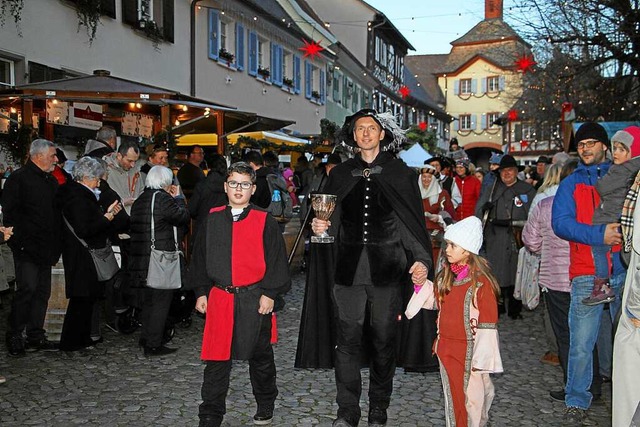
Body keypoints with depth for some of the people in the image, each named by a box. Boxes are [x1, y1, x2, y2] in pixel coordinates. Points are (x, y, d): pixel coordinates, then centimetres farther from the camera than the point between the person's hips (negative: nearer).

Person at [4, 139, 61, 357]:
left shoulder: (51, 180, 18)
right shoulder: (19, 178, -6)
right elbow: (9, 212, -12)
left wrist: (56, 244, 14)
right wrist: (20, 241, -17)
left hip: (46, 247, 8)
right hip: (27, 248, -8)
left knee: (43, 291, 9)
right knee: (28, 288, -10)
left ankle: (36, 336, 18)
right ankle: (14, 337, 4)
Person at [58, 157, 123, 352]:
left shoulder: (80, 194, 13)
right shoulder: (78, 198, -18)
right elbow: (84, 229, -24)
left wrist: (106, 213, 7)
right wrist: (107, 217, -16)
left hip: (82, 257, 10)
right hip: (82, 257, -10)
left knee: (87, 297, 15)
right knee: (82, 298, -2)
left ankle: (83, 338, 25)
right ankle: (71, 341, 8)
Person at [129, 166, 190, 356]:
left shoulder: (140, 200, 12)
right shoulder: (163, 199, -14)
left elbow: (135, 227, 16)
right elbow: (183, 217, -12)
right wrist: (178, 198, 4)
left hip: (141, 258, 9)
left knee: (149, 299, 20)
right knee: (161, 301, -1)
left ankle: (146, 337, 29)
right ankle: (153, 344, 2)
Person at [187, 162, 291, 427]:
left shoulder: (265, 223, -3)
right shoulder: (212, 220, 5)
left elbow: (277, 260, -3)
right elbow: (200, 258, 11)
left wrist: (270, 294, -8)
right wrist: (201, 292, 7)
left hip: (255, 300, -1)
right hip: (220, 298, 2)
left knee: (260, 356, 14)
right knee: (216, 360, 5)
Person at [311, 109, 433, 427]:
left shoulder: (400, 173, 5)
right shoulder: (340, 174, 12)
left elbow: (415, 221, 1)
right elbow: (333, 220, 16)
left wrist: (421, 259, -9)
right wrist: (321, 226, -6)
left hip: (386, 270, -1)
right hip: (349, 270, 2)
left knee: (384, 341, 8)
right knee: (348, 341, 2)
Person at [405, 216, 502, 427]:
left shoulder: (481, 281, -16)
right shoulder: (445, 276, 5)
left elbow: (488, 324, -15)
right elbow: (436, 301, 19)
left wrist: (482, 358, -15)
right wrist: (421, 285, 2)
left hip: (469, 351, -6)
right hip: (446, 348, 6)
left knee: (473, 397, 5)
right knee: (452, 396, 16)